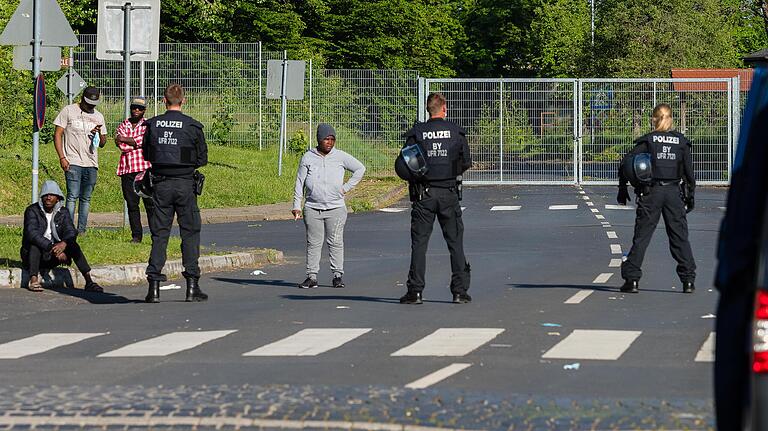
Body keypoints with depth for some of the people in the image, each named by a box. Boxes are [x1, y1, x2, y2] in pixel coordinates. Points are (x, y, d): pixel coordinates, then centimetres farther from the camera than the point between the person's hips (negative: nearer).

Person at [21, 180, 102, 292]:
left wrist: (64, 243, -36)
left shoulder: (63, 213, 4)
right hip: (32, 254, -3)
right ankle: (33, 280, -49)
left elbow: (71, 232, -11)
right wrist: (51, 247, -38)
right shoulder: (32, 211, -10)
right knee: (35, 243, -34)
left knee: (73, 244, -20)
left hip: (52, 258, 3)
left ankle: (88, 281, -31)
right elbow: (31, 233, -27)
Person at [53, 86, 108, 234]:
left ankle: (81, 230, 8)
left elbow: (102, 144, 19)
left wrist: (100, 134, -5)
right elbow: (57, 134, 0)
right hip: (73, 162, -5)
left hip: (91, 164, 5)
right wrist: (62, 157, -10)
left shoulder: (98, 116, 16)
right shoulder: (69, 111, 3)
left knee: (86, 198, 5)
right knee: (73, 196, -13)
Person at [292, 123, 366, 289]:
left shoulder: (340, 157, 4)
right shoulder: (308, 158, 6)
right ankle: (312, 277, 2)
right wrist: (297, 205, 3)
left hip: (336, 207, -1)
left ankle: (337, 275, 3)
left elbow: (360, 169, 12)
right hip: (313, 209, 1)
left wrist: (346, 187, 4)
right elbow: (299, 183, 8)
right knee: (313, 243, 0)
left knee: (336, 242, -2)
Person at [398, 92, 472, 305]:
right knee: (455, 242, 7)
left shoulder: (416, 133, -3)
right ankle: (460, 291, 4)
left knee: (419, 243, 3)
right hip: (449, 193, 0)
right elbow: (466, 162, 1)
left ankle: (415, 291, -1)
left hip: (423, 194, 0)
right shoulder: (456, 132, -1)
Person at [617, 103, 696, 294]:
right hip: (674, 192, 1)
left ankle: (632, 279, 0)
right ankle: (688, 280, 4)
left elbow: (627, 163, -6)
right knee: (680, 237, 6)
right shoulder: (681, 141, 5)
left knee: (641, 237, 3)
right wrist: (690, 195, 14)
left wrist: (622, 188, 3)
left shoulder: (647, 140, -1)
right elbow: (689, 170, 6)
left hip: (651, 192, -1)